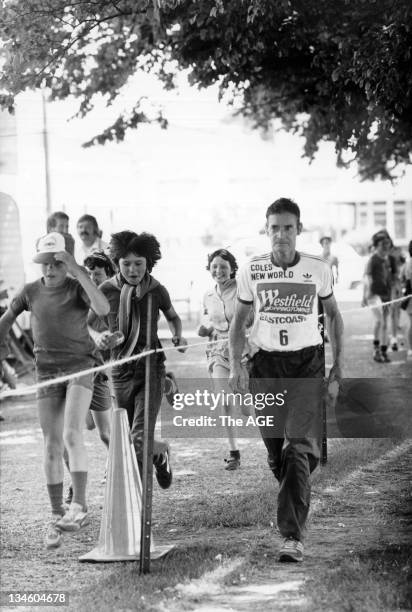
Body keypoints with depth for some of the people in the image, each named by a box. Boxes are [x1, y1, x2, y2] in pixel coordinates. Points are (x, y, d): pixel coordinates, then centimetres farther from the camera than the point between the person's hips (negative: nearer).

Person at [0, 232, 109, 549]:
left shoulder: (78, 287, -7)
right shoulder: (31, 292, 2)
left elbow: (103, 308, -26)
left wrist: (78, 270, -30)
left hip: (80, 366, -3)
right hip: (47, 371, 3)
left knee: (72, 434, -21)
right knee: (52, 445, 2)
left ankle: (79, 505, -18)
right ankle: (57, 516, 9)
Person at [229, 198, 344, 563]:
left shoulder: (318, 269, -1)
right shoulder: (252, 271, 1)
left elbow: (333, 314, 14)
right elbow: (239, 321, 10)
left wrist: (339, 361, 9)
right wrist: (236, 365, -2)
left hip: (307, 361, -2)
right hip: (266, 362, 2)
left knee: (299, 447, -14)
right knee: (275, 450, 7)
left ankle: (293, 536, -16)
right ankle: (297, 505, 35)